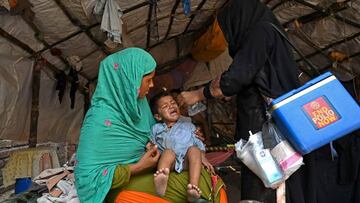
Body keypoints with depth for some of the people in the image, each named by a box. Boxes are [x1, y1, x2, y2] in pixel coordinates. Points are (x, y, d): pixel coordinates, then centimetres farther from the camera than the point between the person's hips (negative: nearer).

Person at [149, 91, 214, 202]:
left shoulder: (187, 125, 27)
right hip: (170, 161, -1)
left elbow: (198, 143, 20)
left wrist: (203, 158, 4)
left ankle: (193, 187, -48)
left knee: (194, 150, -30)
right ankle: (160, 185, -60)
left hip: (187, 160, 1)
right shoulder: (157, 129, 24)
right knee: (168, 151, -33)